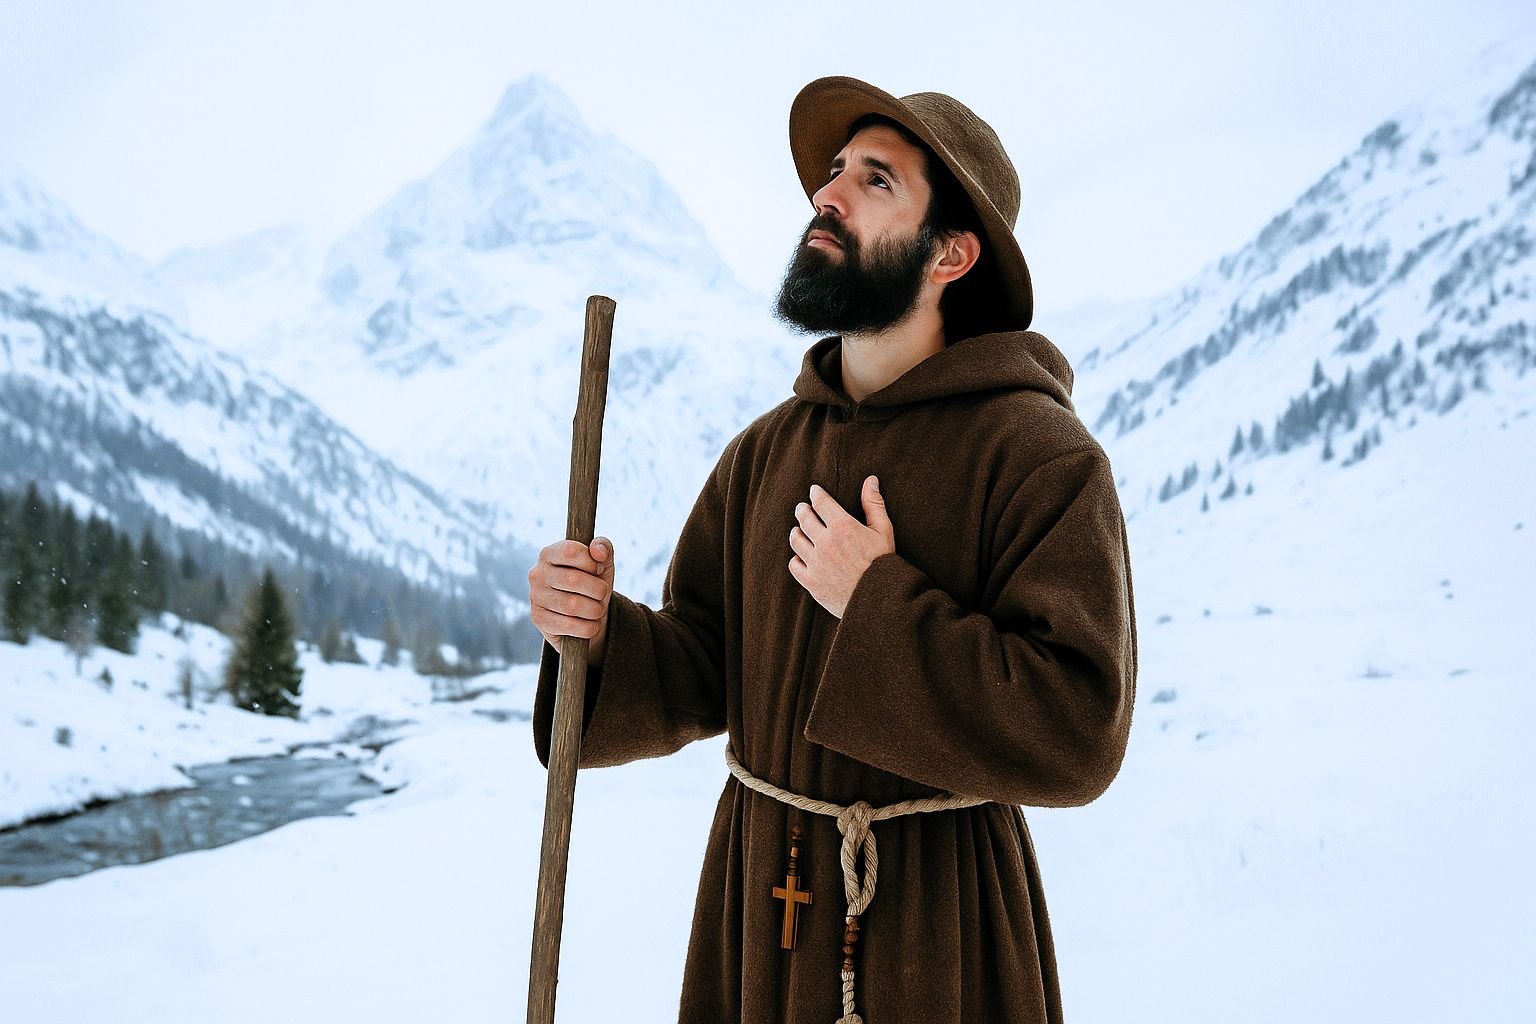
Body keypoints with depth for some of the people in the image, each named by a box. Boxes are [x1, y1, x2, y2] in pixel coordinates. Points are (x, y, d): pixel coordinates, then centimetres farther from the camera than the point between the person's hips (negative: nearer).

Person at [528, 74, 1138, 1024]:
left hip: (934, 922, -5)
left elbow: (1078, 736, -22)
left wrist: (877, 607, -21)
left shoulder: (1043, 456, -14)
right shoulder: (765, 451, 5)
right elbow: (701, 678, 6)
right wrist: (603, 636, -14)